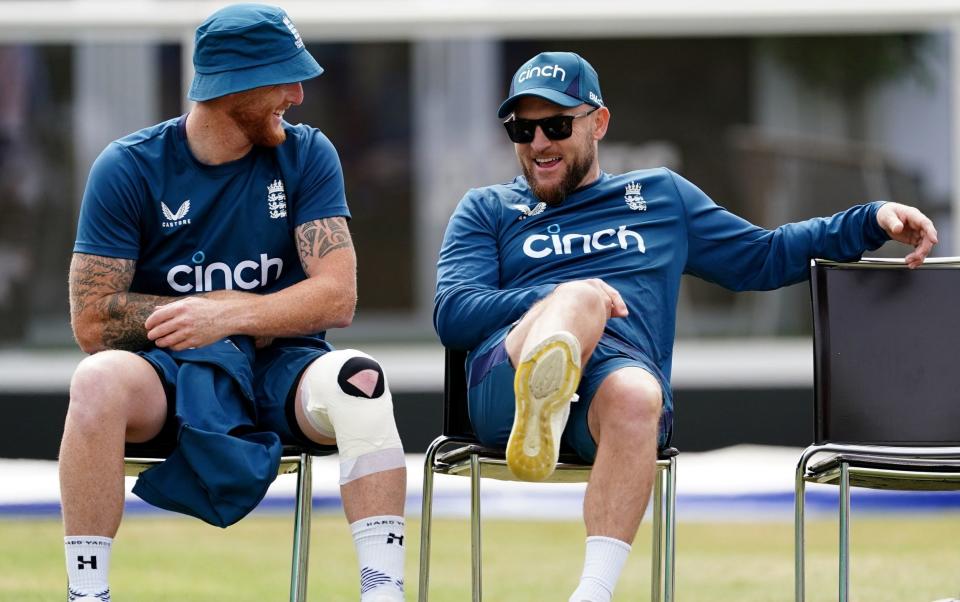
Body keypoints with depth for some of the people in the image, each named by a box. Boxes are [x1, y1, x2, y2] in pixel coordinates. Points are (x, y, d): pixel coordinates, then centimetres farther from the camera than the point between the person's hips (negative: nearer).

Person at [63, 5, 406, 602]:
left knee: (359, 379, -32)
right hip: (170, 372, -1)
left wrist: (227, 317, -21)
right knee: (100, 380, -34)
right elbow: (92, 322, -8)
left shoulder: (305, 155, 2)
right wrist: (232, 304, -8)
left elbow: (337, 297, -7)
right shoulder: (129, 167, -3)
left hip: (281, 365, 1)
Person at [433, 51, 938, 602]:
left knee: (635, 393, -39)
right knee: (581, 295, -36)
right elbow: (451, 315, 10)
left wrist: (874, 220, 22)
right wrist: (563, 301, -6)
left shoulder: (662, 197, 33)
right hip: (510, 368, -1)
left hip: (625, 367, 1)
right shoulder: (487, 210, 27)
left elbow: (763, 257, 35)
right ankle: (537, 419, -73)